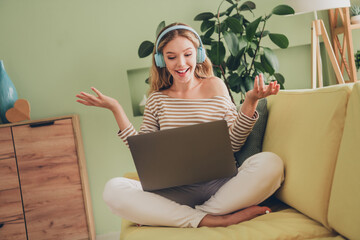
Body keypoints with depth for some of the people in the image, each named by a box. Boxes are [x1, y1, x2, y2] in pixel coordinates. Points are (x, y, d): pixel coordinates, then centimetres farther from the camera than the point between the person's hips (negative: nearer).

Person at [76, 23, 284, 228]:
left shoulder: (215, 86, 10)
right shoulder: (157, 99, 13)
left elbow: (233, 144, 5)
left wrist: (250, 102, -7)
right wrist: (116, 110, 3)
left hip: (219, 184, 0)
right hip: (176, 191, 1)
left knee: (271, 163, -29)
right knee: (113, 190, -27)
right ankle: (209, 220, -28)